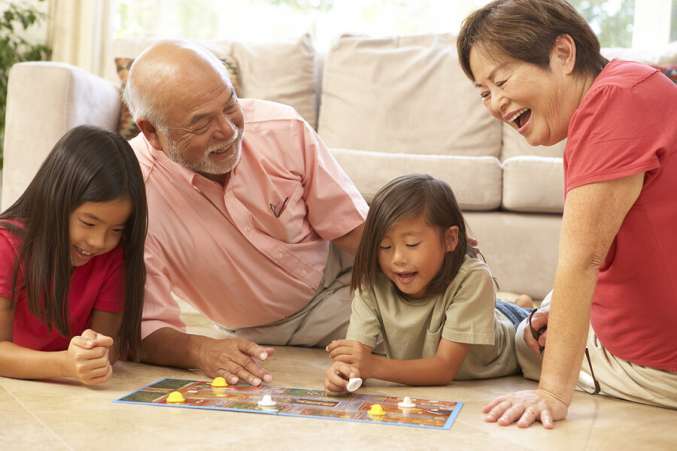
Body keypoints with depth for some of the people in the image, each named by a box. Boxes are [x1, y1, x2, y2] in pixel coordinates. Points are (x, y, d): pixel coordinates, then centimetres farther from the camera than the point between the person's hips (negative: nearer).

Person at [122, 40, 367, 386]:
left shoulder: (282, 129, -19)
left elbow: (351, 227, -7)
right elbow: (146, 331, -22)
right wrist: (200, 350, -43)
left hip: (339, 293, 1)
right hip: (249, 337, 0)